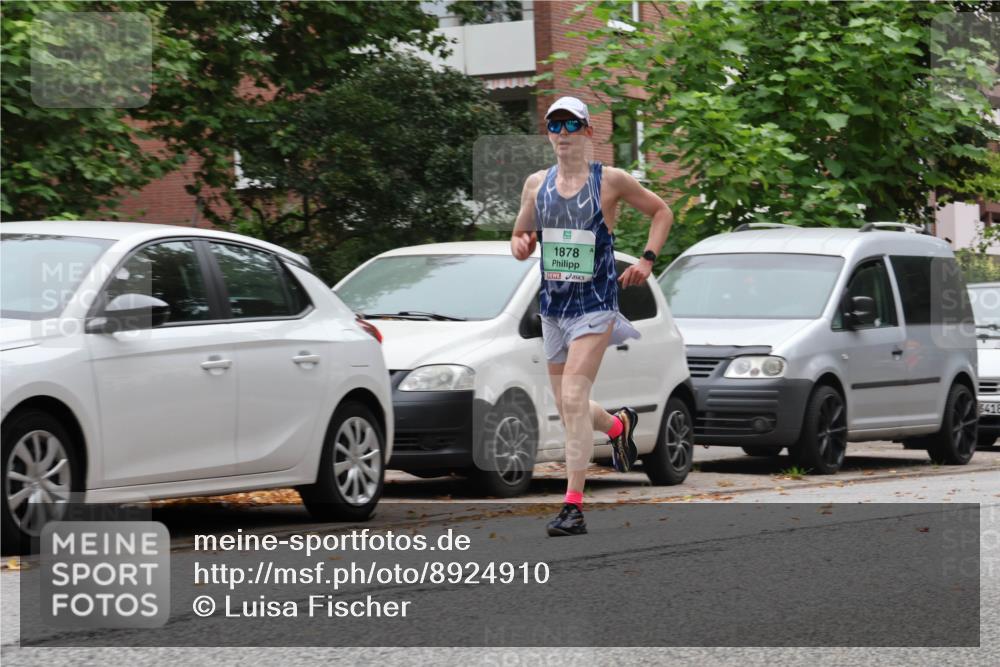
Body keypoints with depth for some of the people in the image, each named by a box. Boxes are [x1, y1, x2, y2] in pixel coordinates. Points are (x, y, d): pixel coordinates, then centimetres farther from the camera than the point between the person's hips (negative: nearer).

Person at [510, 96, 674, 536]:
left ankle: (573, 506, -18)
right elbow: (521, 235, 17)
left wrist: (647, 260, -3)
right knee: (568, 411, 12)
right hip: (552, 305, 5)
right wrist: (520, 246, -7)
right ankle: (619, 425, 46)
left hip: (594, 304, -5)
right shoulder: (537, 184, 7)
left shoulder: (611, 181, -4)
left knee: (574, 399, -18)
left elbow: (661, 211, 9)